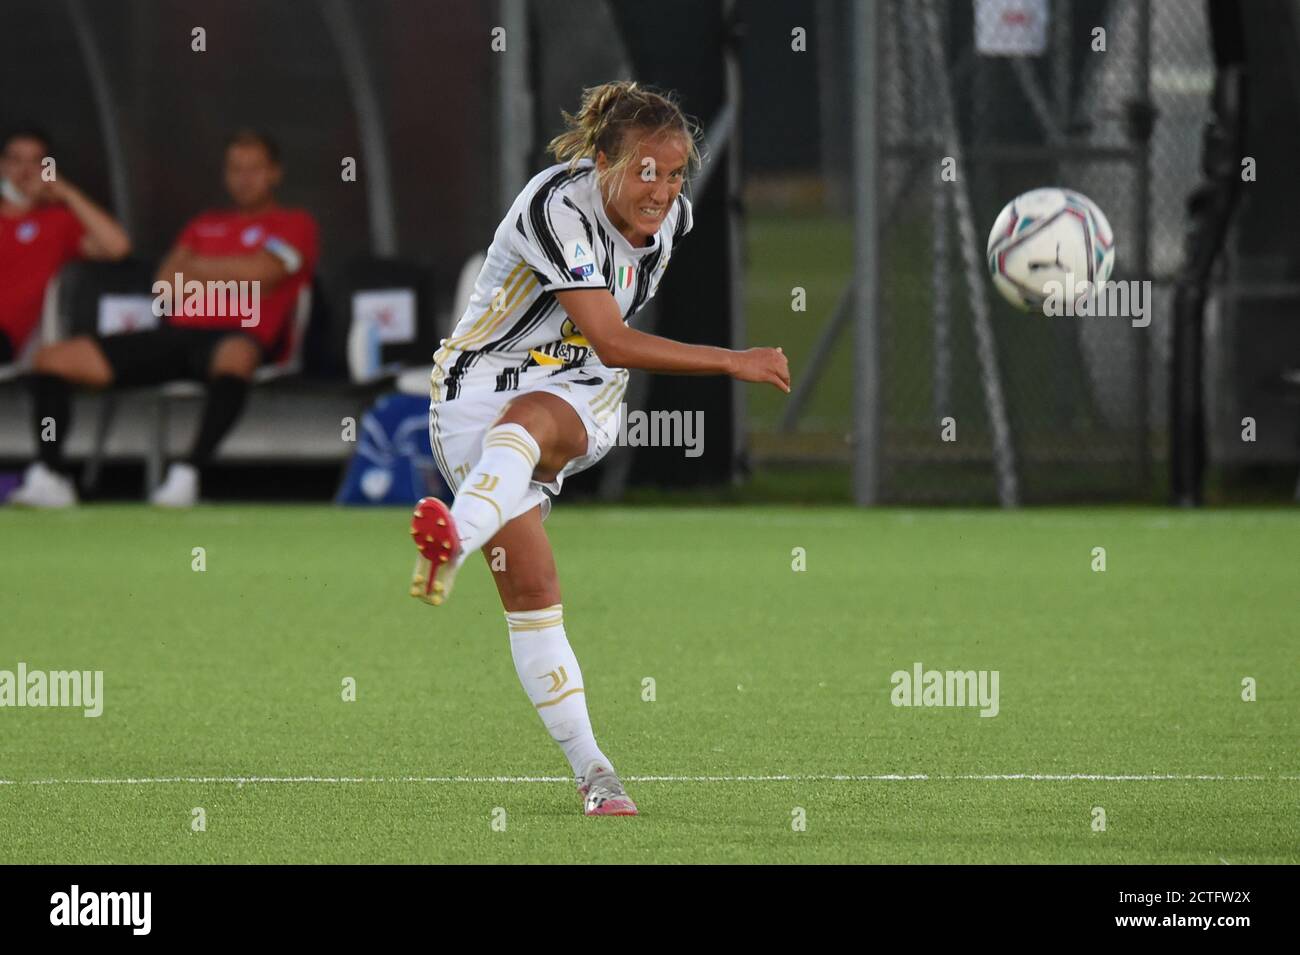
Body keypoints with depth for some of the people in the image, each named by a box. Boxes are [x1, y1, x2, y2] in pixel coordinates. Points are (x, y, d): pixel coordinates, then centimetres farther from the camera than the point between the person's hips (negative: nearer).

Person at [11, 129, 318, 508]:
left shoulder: (294, 224, 11)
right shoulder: (204, 224, 28)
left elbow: (260, 272, -8)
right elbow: (165, 287, 16)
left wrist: (195, 267, 6)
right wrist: (226, 278, -1)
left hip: (237, 336, -6)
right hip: (180, 332, 6)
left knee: (236, 355, -47)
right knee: (53, 359, -5)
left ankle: (188, 474, -50)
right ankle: (49, 479, -14)